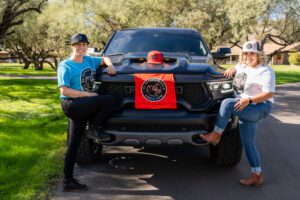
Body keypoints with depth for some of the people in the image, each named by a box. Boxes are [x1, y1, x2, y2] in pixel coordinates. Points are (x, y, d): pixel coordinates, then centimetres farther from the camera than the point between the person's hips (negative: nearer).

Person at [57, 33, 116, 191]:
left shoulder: (89, 60, 15)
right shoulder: (66, 66, -5)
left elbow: (104, 59, 32)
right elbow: (64, 90, -12)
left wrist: (110, 65, 8)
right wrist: (86, 94, -16)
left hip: (82, 107, 7)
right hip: (71, 104, -7)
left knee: (74, 145, 9)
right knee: (109, 100, -20)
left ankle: (68, 180, 15)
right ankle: (94, 128, -2)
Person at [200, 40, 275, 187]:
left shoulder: (265, 71, -10)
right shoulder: (243, 66, 13)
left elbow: (269, 93, -18)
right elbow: (236, 69, 35)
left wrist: (248, 100, -27)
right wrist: (231, 70, 10)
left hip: (260, 108, -8)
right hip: (246, 109, 8)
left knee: (227, 103, -27)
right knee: (248, 144, 7)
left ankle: (215, 135, -17)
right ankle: (257, 176, 14)